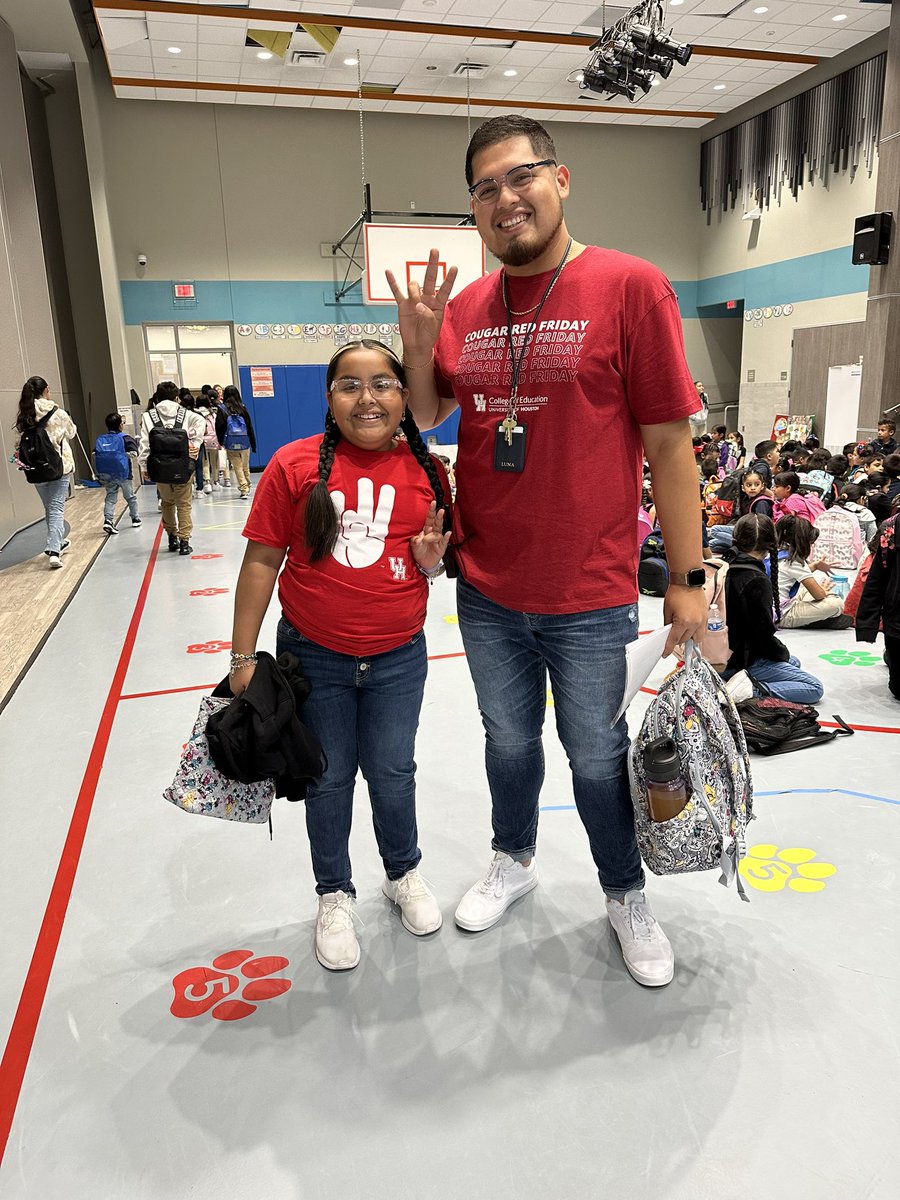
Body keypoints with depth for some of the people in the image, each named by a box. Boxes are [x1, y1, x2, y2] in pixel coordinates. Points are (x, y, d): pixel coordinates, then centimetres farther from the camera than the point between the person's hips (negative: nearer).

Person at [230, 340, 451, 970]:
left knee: (393, 774, 15)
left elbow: (438, 566, 10)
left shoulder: (427, 470, -3)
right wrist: (244, 657, -7)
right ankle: (335, 895, 37)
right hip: (314, 656, -1)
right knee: (328, 778, 13)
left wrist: (430, 559, -14)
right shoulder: (295, 464, -10)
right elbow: (261, 562, -7)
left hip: (398, 658, 1)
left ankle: (404, 873, 43)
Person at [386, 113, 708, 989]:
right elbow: (426, 416, 15)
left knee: (596, 755, 13)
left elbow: (669, 443, -9)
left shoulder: (631, 287, -9)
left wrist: (687, 577, -8)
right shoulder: (465, 306, 4)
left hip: (590, 596, -4)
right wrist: (418, 347, -6)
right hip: (485, 590, 4)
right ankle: (513, 862, 47)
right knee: (509, 740, 21)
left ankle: (625, 895, 40)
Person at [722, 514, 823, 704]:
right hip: (748, 661, -9)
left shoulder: (727, 569, 1)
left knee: (794, 662, 27)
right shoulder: (757, 581, -24)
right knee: (815, 689, -2)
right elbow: (764, 633, -22)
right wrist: (783, 653, -1)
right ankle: (754, 689, -17)